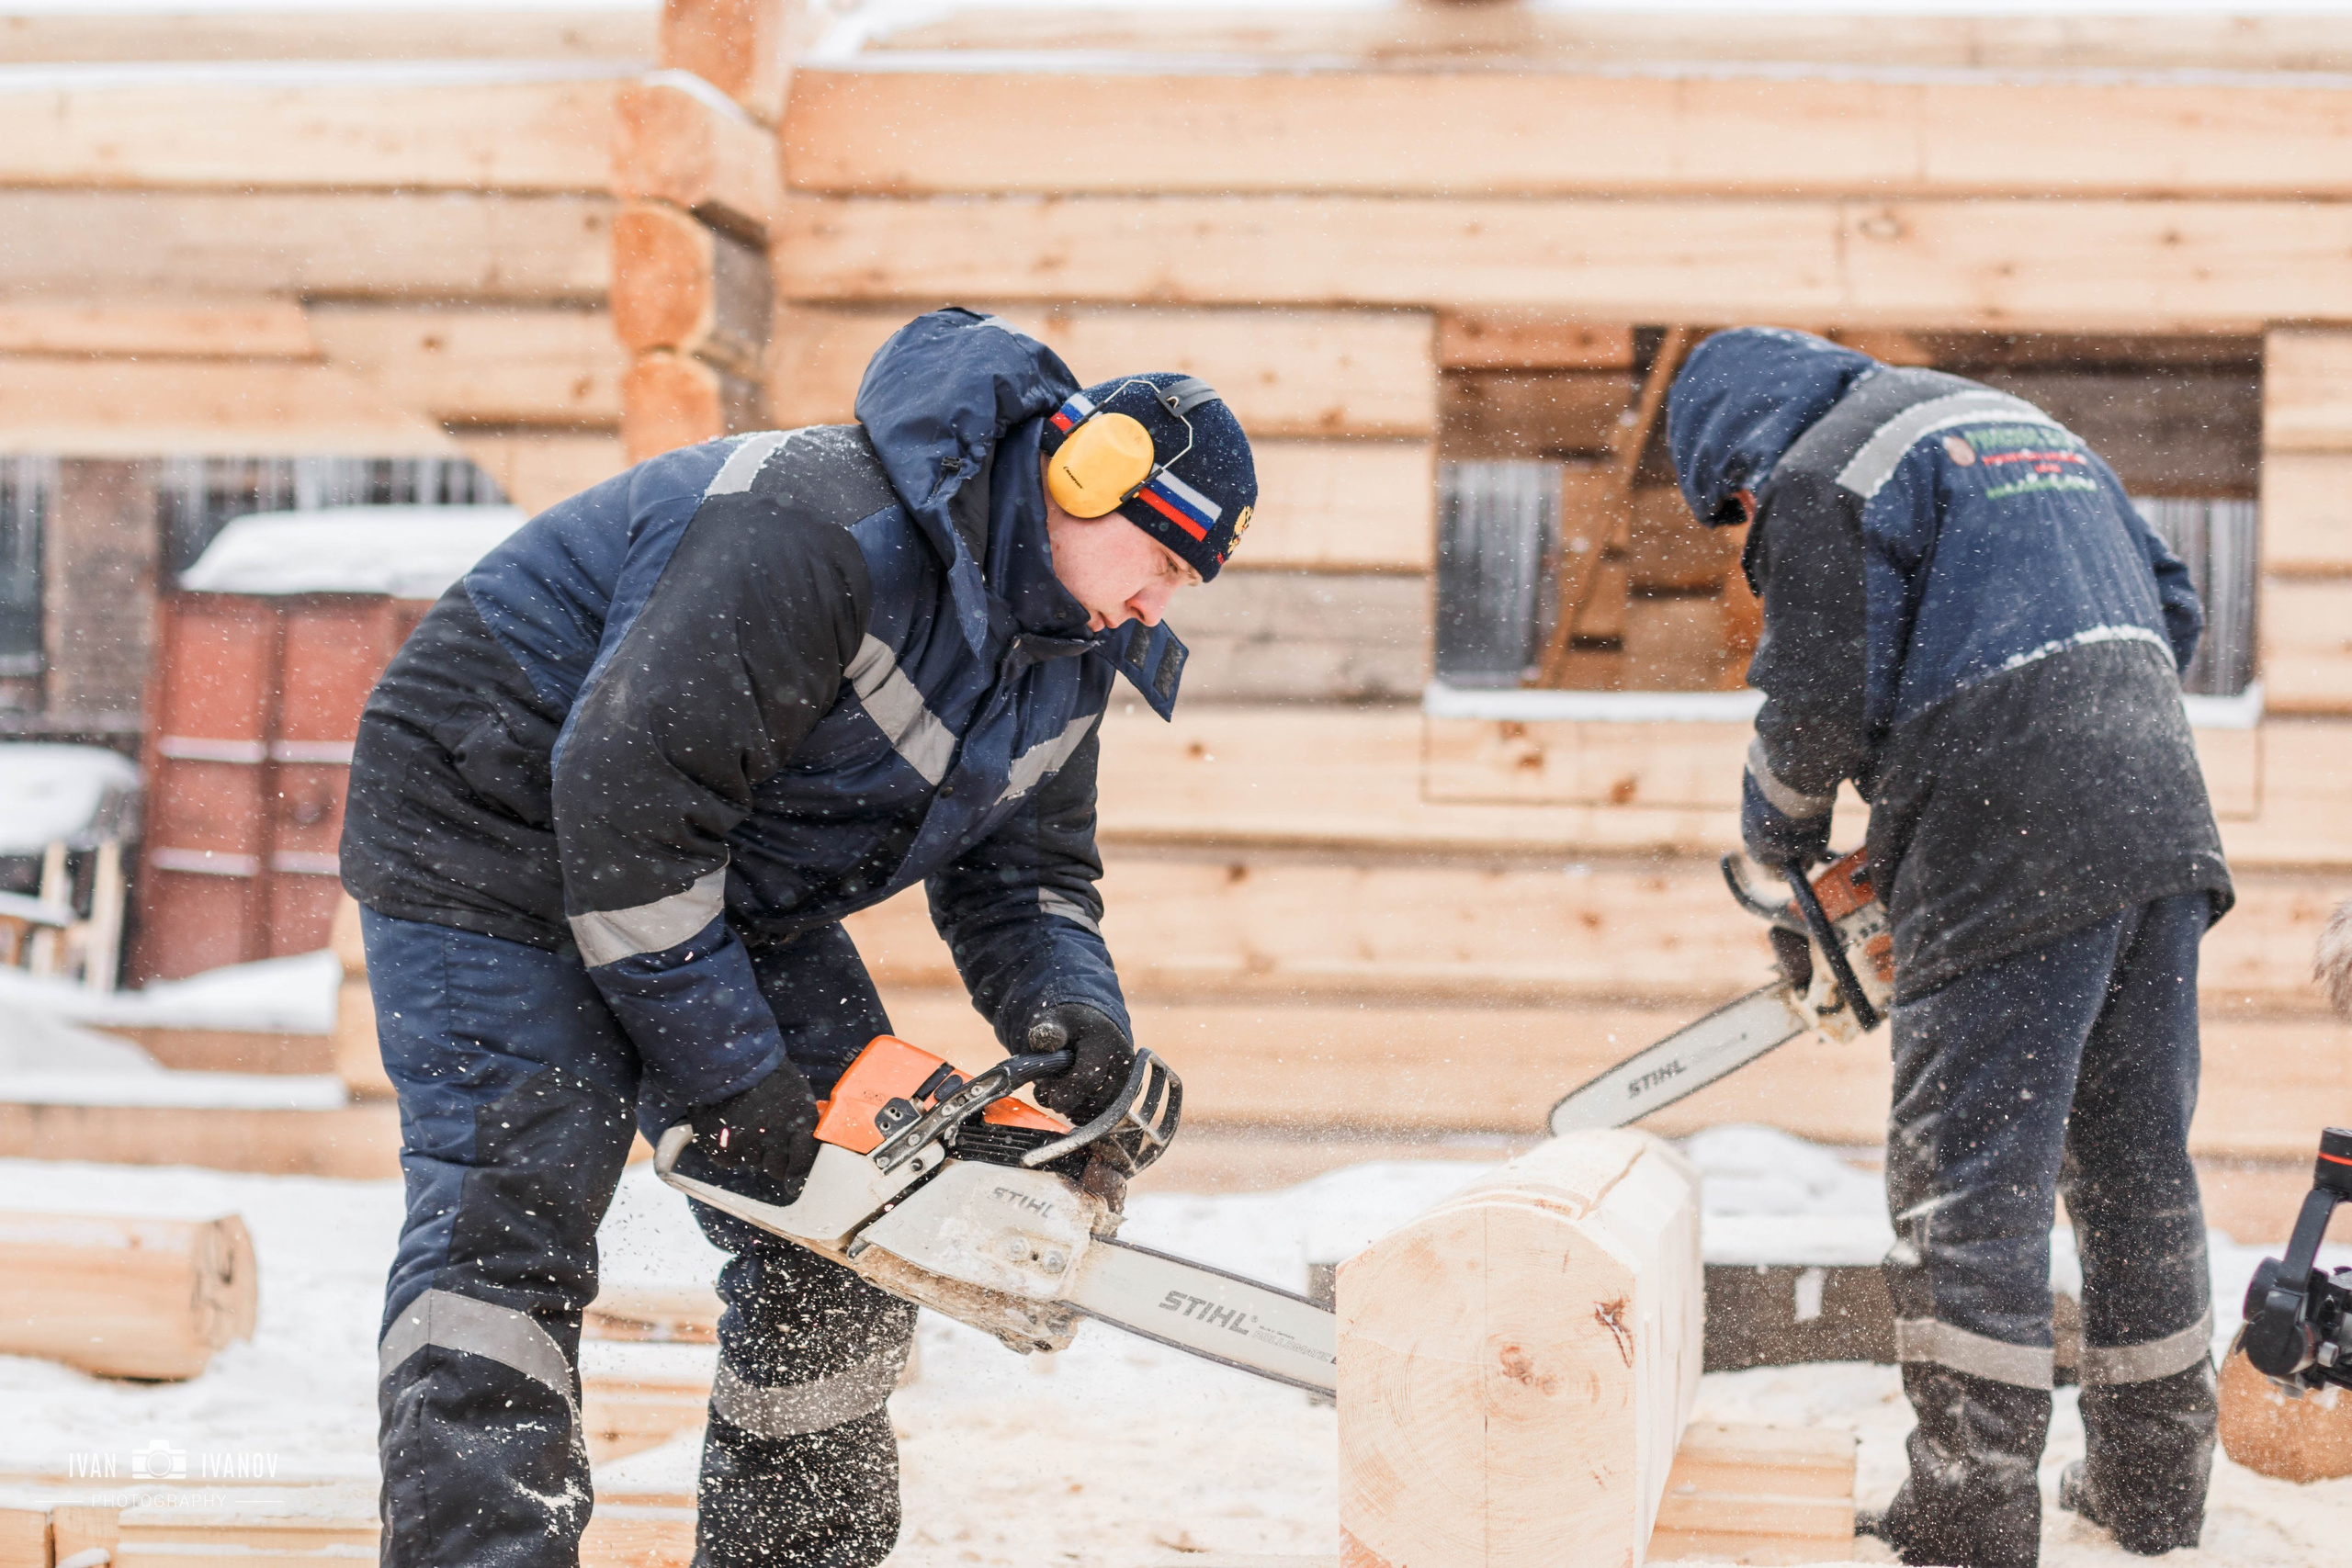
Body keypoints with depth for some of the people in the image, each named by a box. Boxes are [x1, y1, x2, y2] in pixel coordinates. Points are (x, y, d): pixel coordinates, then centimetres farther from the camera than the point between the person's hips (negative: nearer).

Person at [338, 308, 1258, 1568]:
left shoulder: (1066, 656, -1)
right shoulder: (828, 530, -32)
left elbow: (1021, 876, 6)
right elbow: (628, 785, -34)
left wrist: (1072, 1016, -18)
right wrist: (723, 1071, -28)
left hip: (731, 880, 9)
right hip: (500, 808, -9)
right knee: (508, 1221, -19)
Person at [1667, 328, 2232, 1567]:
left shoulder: (1823, 476, -2)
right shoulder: (2025, 423, 24)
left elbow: (1819, 705, -7)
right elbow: (2168, 609, 23)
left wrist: (1778, 835, 12)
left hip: (2011, 863, -8)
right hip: (2161, 826, 8)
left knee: (1968, 1186, -4)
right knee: (2137, 1169, 15)